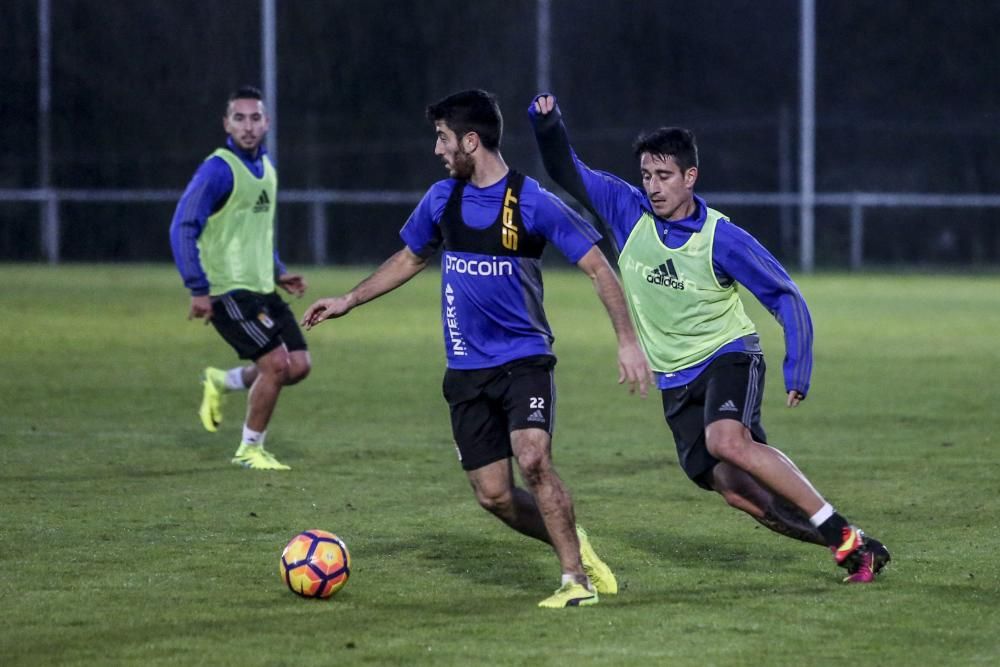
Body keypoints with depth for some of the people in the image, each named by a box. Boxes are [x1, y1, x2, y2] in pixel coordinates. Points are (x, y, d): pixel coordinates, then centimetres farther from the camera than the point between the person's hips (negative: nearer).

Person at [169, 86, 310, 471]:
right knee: (277, 363, -13)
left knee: (299, 365, 2)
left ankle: (223, 382, 25)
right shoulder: (218, 170, -14)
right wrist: (198, 290, -20)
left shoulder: (266, 166, 13)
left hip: (261, 288, 8)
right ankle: (249, 451, 5)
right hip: (228, 291, -8)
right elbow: (183, 228, -17)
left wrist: (278, 272, 16)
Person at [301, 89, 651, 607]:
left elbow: (597, 268, -7)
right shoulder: (441, 199, 5)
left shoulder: (532, 203, -11)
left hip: (524, 357, -5)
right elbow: (410, 259, 24)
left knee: (533, 459, -26)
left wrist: (627, 341, -15)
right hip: (467, 369, 5)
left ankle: (576, 579, -13)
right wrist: (347, 302, 23)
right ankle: (572, 544, 23)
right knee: (494, 496, -2)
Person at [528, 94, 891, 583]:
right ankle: (849, 546, 3)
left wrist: (797, 373, -16)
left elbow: (784, 296, -8)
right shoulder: (628, 212, -3)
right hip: (674, 380, 5)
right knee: (734, 489, -8)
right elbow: (568, 172, -2)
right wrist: (547, 124, -22)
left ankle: (844, 536, -29)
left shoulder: (722, 239, -14)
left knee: (726, 441, -34)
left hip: (728, 356, -5)